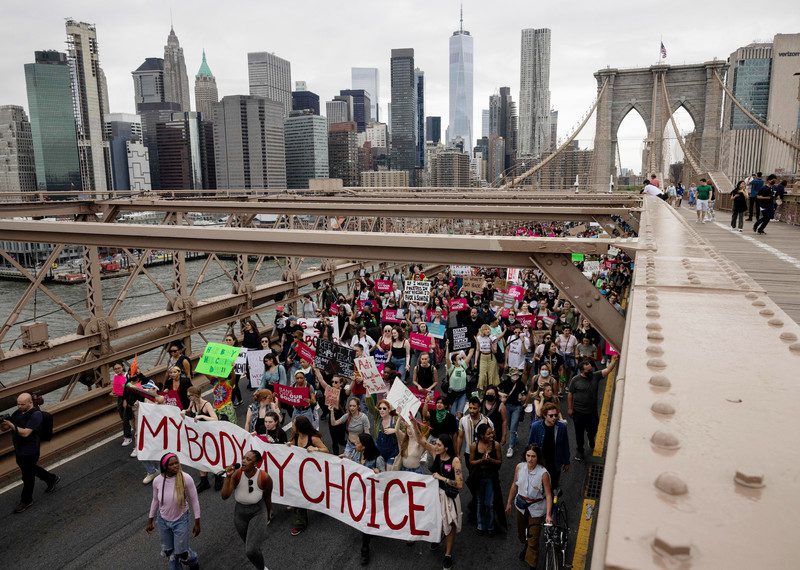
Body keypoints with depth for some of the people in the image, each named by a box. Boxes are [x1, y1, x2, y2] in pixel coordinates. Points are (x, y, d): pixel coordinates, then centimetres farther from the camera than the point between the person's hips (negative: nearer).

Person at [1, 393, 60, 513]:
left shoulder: (36, 415, -23)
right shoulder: (18, 412, 1)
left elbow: (25, 433, -28)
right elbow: (6, 427, 3)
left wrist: (12, 425, -37)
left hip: (29, 452, -8)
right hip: (19, 449, 8)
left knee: (27, 476, 6)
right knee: (31, 469, 26)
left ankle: (26, 500, 24)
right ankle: (52, 478, 45)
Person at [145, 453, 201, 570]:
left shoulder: (186, 479, -25)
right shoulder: (157, 481, -16)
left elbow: (194, 501, -14)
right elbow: (155, 501, 3)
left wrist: (197, 523, -9)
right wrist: (150, 521, 12)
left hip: (180, 520, -3)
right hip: (162, 520, 3)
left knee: (181, 553, 7)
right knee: (168, 551, 20)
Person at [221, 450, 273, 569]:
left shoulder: (265, 478, -26)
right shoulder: (237, 474, -22)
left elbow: (267, 498, -7)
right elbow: (224, 496, -25)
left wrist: (268, 515, 9)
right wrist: (228, 477, -37)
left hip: (257, 512, -3)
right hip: (240, 513, 3)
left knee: (251, 551, -13)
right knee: (249, 545, 24)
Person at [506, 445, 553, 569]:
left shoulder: (543, 473, -24)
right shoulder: (519, 467, -12)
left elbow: (548, 494, -20)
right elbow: (514, 485, 2)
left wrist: (548, 514, -27)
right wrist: (509, 502, 10)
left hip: (536, 508, -4)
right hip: (521, 505, 5)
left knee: (533, 538, -2)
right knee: (521, 533, 25)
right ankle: (526, 547, 57)